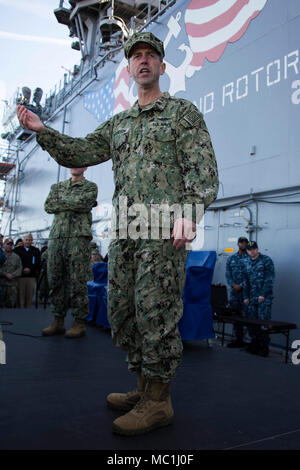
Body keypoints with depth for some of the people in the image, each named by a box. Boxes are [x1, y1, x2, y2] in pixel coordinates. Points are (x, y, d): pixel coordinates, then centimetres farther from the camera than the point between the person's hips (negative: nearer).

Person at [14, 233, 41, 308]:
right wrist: (22, 270, -10)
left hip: (31, 276, 1)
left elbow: (37, 263, 4)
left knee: (30, 295, 3)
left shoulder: (36, 251, 11)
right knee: (21, 294, -3)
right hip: (20, 276, -1)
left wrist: (30, 269, -11)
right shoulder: (17, 250, 8)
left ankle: (28, 309, 12)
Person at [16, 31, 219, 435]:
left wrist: (189, 211, -20)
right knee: (122, 311, 7)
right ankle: (144, 388, 21)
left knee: (155, 311, -8)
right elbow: (79, 153, 22)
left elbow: (203, 168, -4)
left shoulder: (183, 112, 8)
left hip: (163, 227, -6)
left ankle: (158, 402, 5)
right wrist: (42, 131, 9)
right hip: (124, 231, 7)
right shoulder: (118, 124, 25)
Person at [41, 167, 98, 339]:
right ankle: (58, 321, 12)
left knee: (77, 281, -7)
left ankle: (80, 323, 0)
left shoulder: (90, 187, 10)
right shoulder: (57, 186, 24)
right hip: (56, 236, 5)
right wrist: (72, 203, -1)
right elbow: (48, 206, 8)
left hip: (79, 236, -5)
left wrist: (61, 201, 2)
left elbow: (83, 203, -9)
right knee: (55, 280, 3)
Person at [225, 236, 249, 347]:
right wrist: (232, 285, -7)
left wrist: (241, 285, -13)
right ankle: (238, 339, 13)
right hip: (234, 291, 4)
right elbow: (228, 274, 9)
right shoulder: (231, 258, 15)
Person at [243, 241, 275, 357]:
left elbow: (270, 279, -8)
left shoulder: (266, 260, -2)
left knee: (263, 321, -6)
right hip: (252, 297, 5)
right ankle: (254, 344, 17)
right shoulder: (247, 263, 14)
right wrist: (246, 296, 11)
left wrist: (263, 294, -14)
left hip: (265, 296, -5)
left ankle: (264, 347, 3)